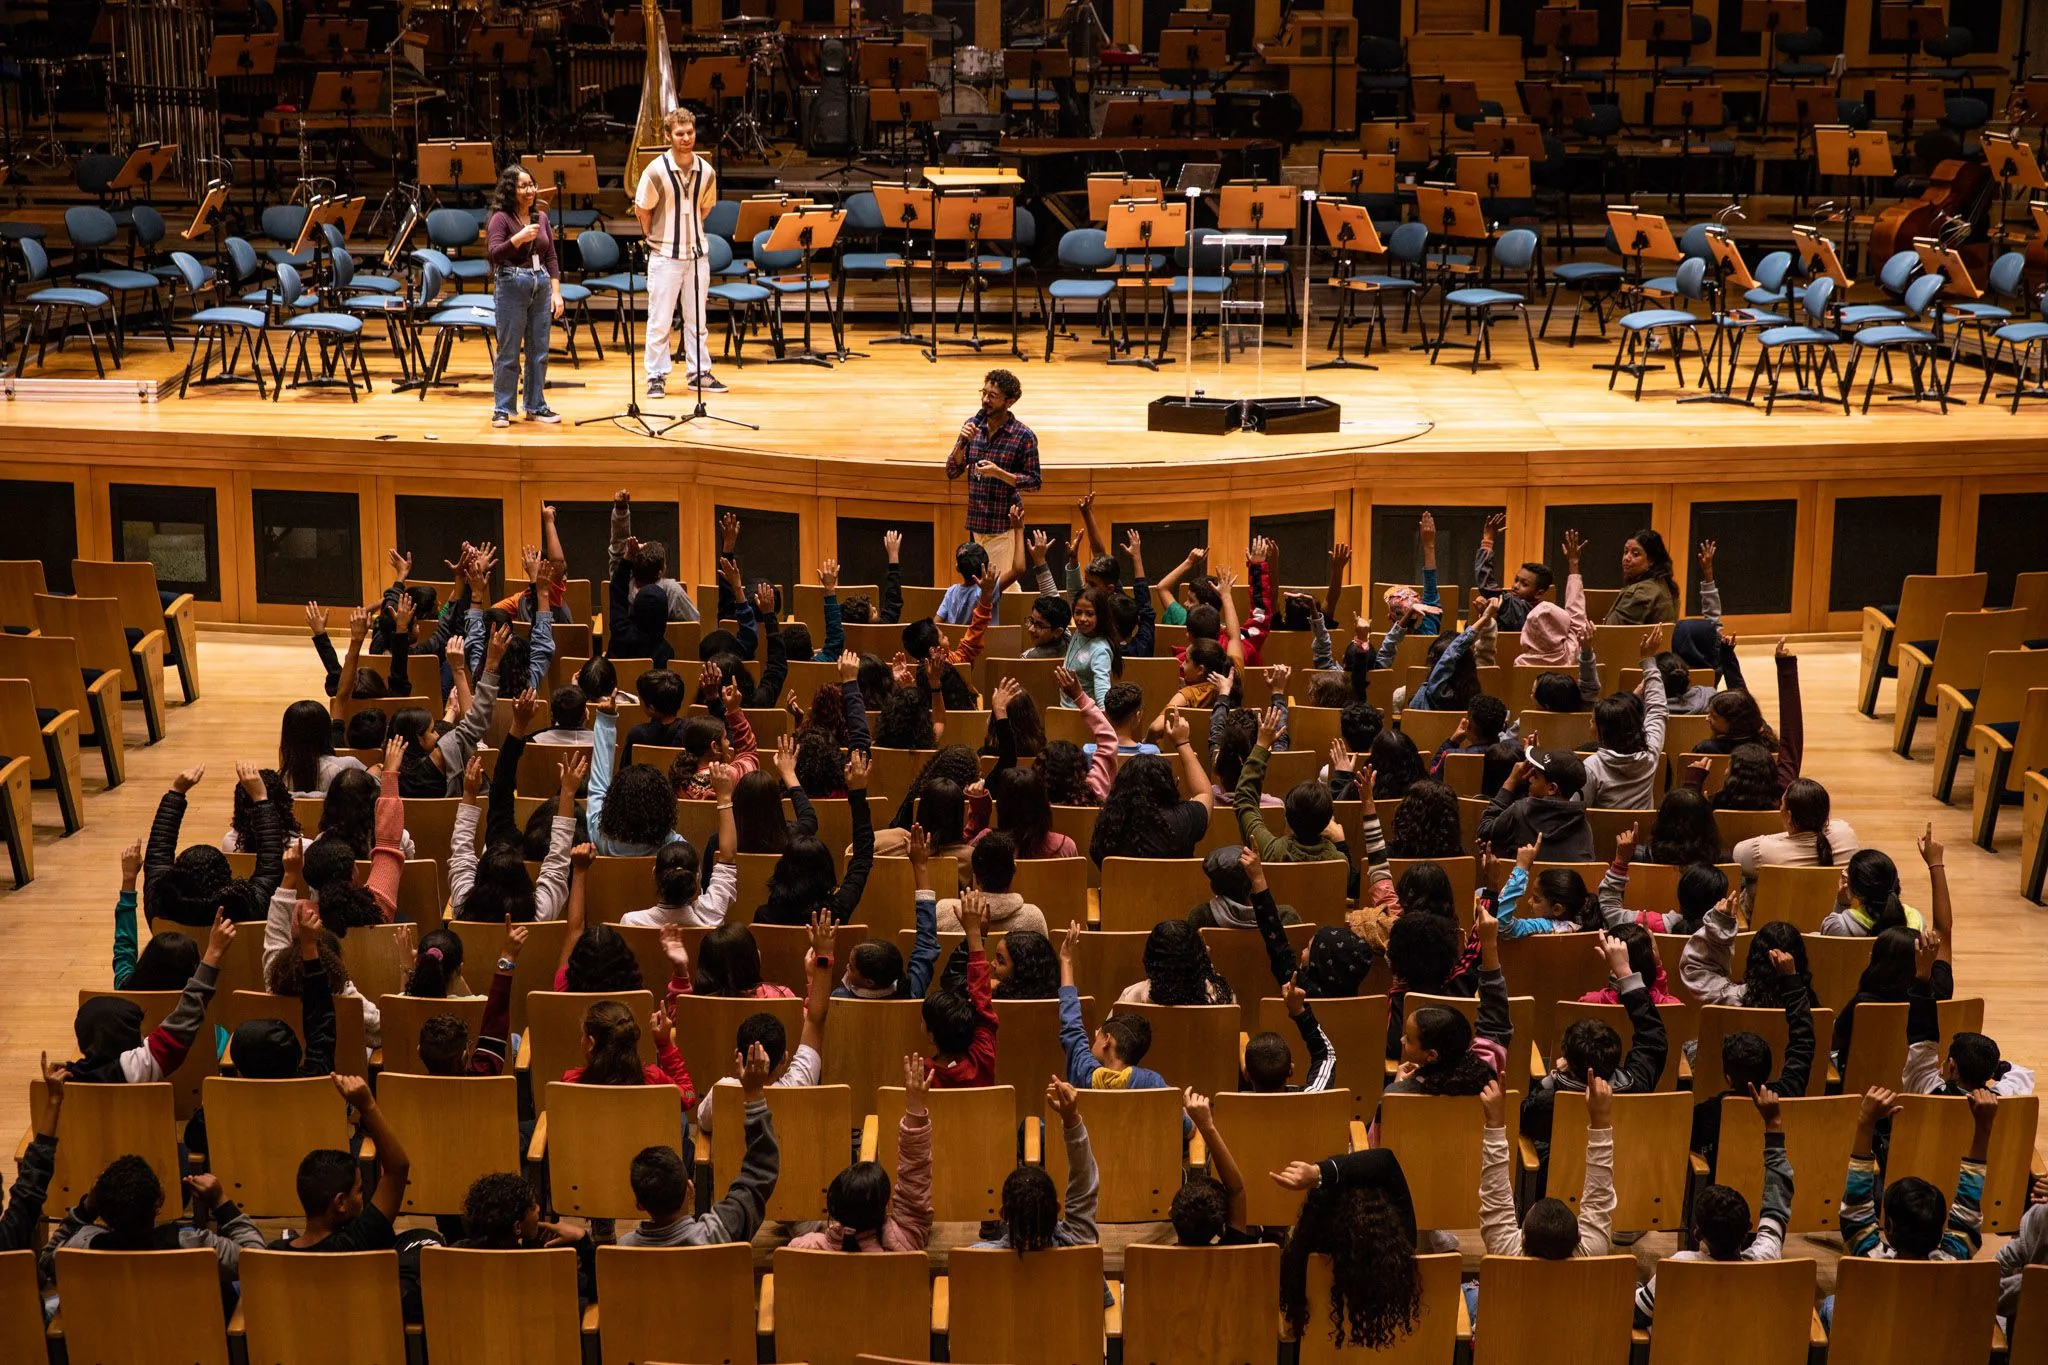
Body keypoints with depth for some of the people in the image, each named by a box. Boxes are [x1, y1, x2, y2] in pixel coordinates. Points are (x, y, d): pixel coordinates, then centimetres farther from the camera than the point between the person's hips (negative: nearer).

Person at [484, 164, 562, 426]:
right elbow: (494, 254, -16)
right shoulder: (501, 218, -6)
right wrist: (519, 238, -28)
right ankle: (502, 409, 7)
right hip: (511, 286, -5)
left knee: (539, 351, 8)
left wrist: (556, 291, 7)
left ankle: (536, 406, 18)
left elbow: (551, 257, 14)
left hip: (541, 285, 5)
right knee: (508, 351, 0)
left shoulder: (541, 216, 10)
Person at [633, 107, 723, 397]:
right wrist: (656, 238, 2)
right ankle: (656, 376, 6)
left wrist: (690, 232, 12)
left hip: (696, 253, 4)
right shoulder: (656, 171, -11)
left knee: (696, 318, 10)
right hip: (665, 255, -4)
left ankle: (699, 373, 18)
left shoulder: (706, 171, 1)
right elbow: (641, 210, -3)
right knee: (659, 319, 0)